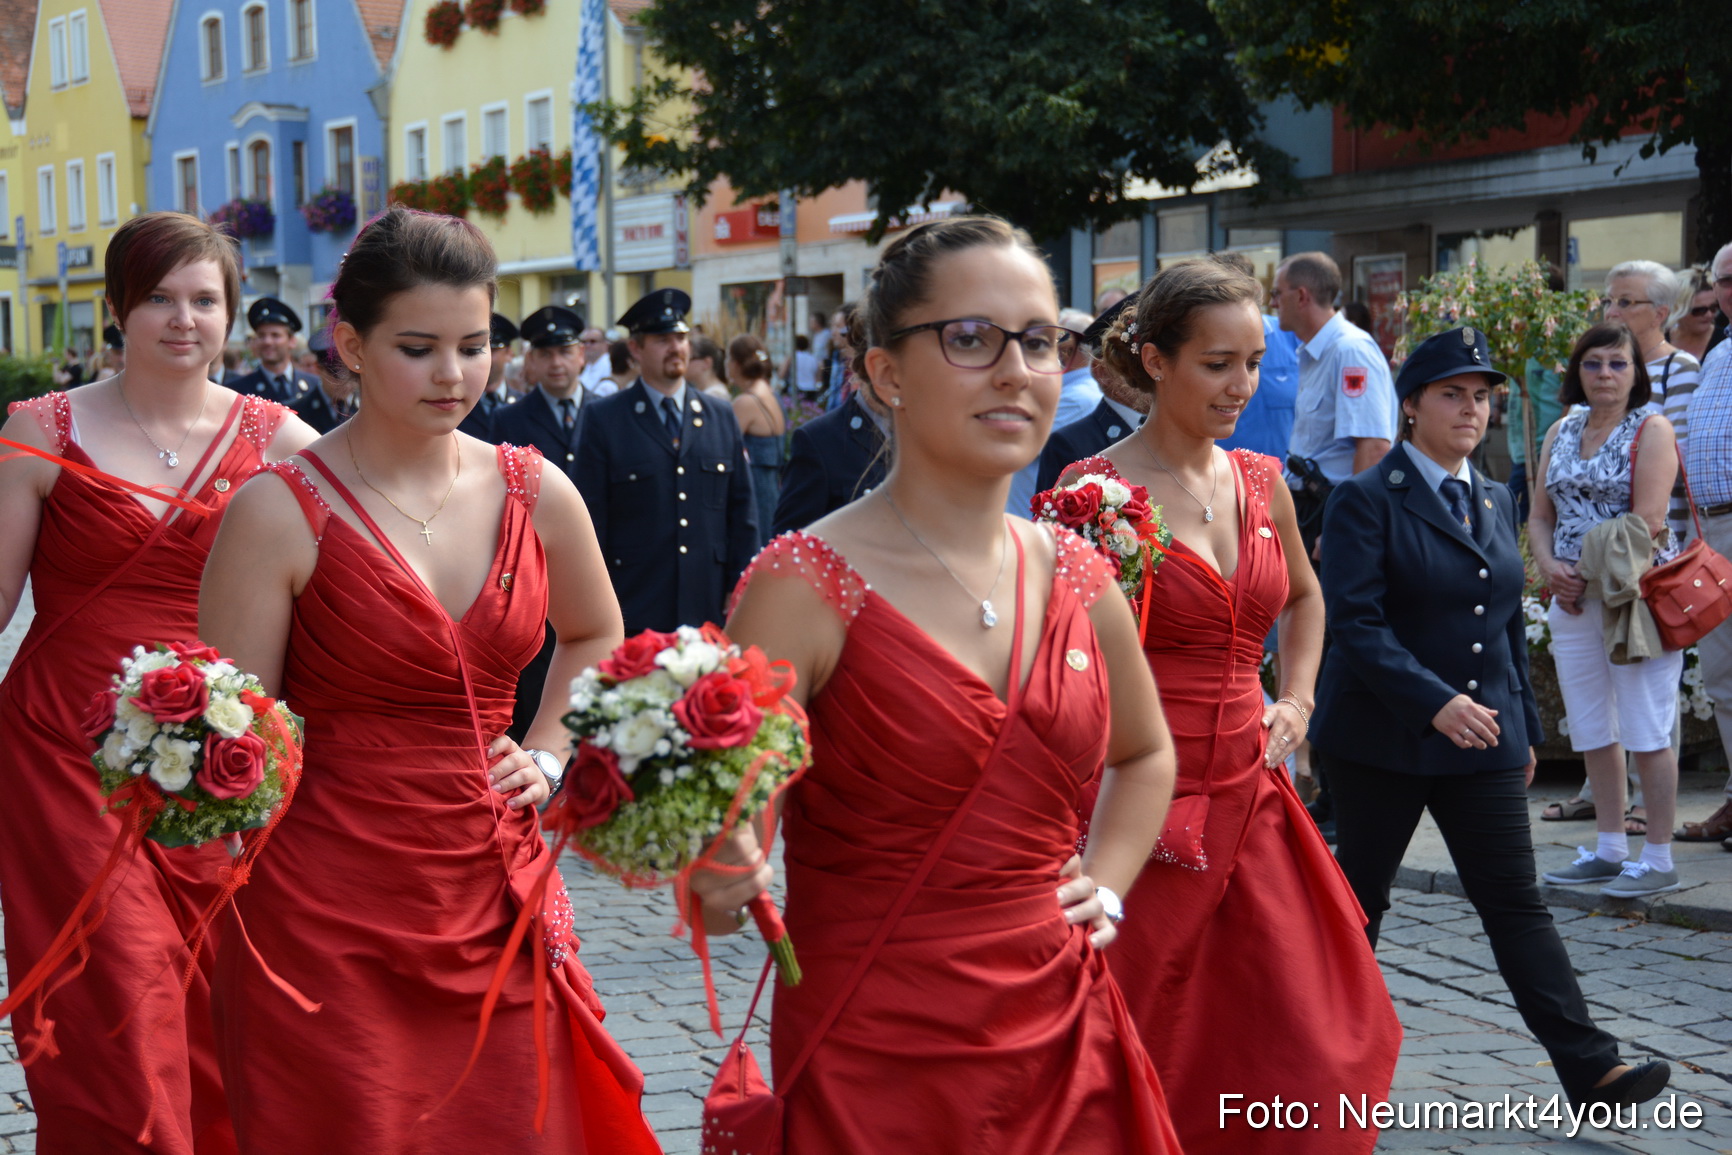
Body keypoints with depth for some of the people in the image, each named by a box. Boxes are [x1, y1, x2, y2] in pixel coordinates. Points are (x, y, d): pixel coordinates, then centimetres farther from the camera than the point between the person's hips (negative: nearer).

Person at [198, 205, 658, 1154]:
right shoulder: (282, 512, -10)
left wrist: (546, 756, 11)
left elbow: (595, 637, 23)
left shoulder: (534, 494, 4)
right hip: (328, 918, -4)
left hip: (496, 900, 4)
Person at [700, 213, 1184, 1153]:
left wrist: (1104, 885, 11)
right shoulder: (807, 585, -13)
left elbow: (1145, 754, 24)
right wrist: (718, 876, -29)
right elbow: (719, 889, -10)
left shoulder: (1076, 578, 4)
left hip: (1064, 1046, 5)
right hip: (873, 1069, -5)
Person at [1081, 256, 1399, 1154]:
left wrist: (1294, 700, 15)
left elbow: (1304, 598, 27)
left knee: (1308, 1044, 6)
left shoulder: (1262, 483, 8)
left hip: (1247, 797, 6)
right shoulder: (1097, 490, -10)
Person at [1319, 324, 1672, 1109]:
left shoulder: (1495, 501, 13)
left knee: (1516, 902, 1)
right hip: (1385, 738, -5)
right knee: (1357, 896, 8)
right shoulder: (1367, 501, -8)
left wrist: (1524, 725, 18)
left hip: (1482, 736, 5)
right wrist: (1434, 702, -26)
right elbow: (1353, 623, -17)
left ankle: (1589, 1067, -3)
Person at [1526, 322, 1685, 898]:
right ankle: (1611, 850, 22)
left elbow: (1648, 521, -13)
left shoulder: (1651, 429, -5)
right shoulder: (1562, 433, 14)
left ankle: (1658, 860, 2)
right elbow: (1540, 516, 14)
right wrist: (1550, 567, -4)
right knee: (1593, 731, 11)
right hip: (1573, 599, 7)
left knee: (1646, 732, -4)